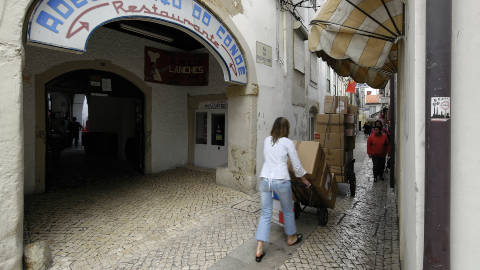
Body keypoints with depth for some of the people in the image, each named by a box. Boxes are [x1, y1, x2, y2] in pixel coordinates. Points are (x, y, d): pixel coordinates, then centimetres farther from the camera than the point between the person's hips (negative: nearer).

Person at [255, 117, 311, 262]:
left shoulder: (266, 140, 8)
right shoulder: (288, 142, -4)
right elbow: (297, 166, 1)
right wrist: (305, 180, 17)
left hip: (264, 180, 4)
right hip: (281, 181, -4)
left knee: (265, 214, 10)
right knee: (288, 210, 21)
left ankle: (259, 250, 8)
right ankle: (291, 238, 41)